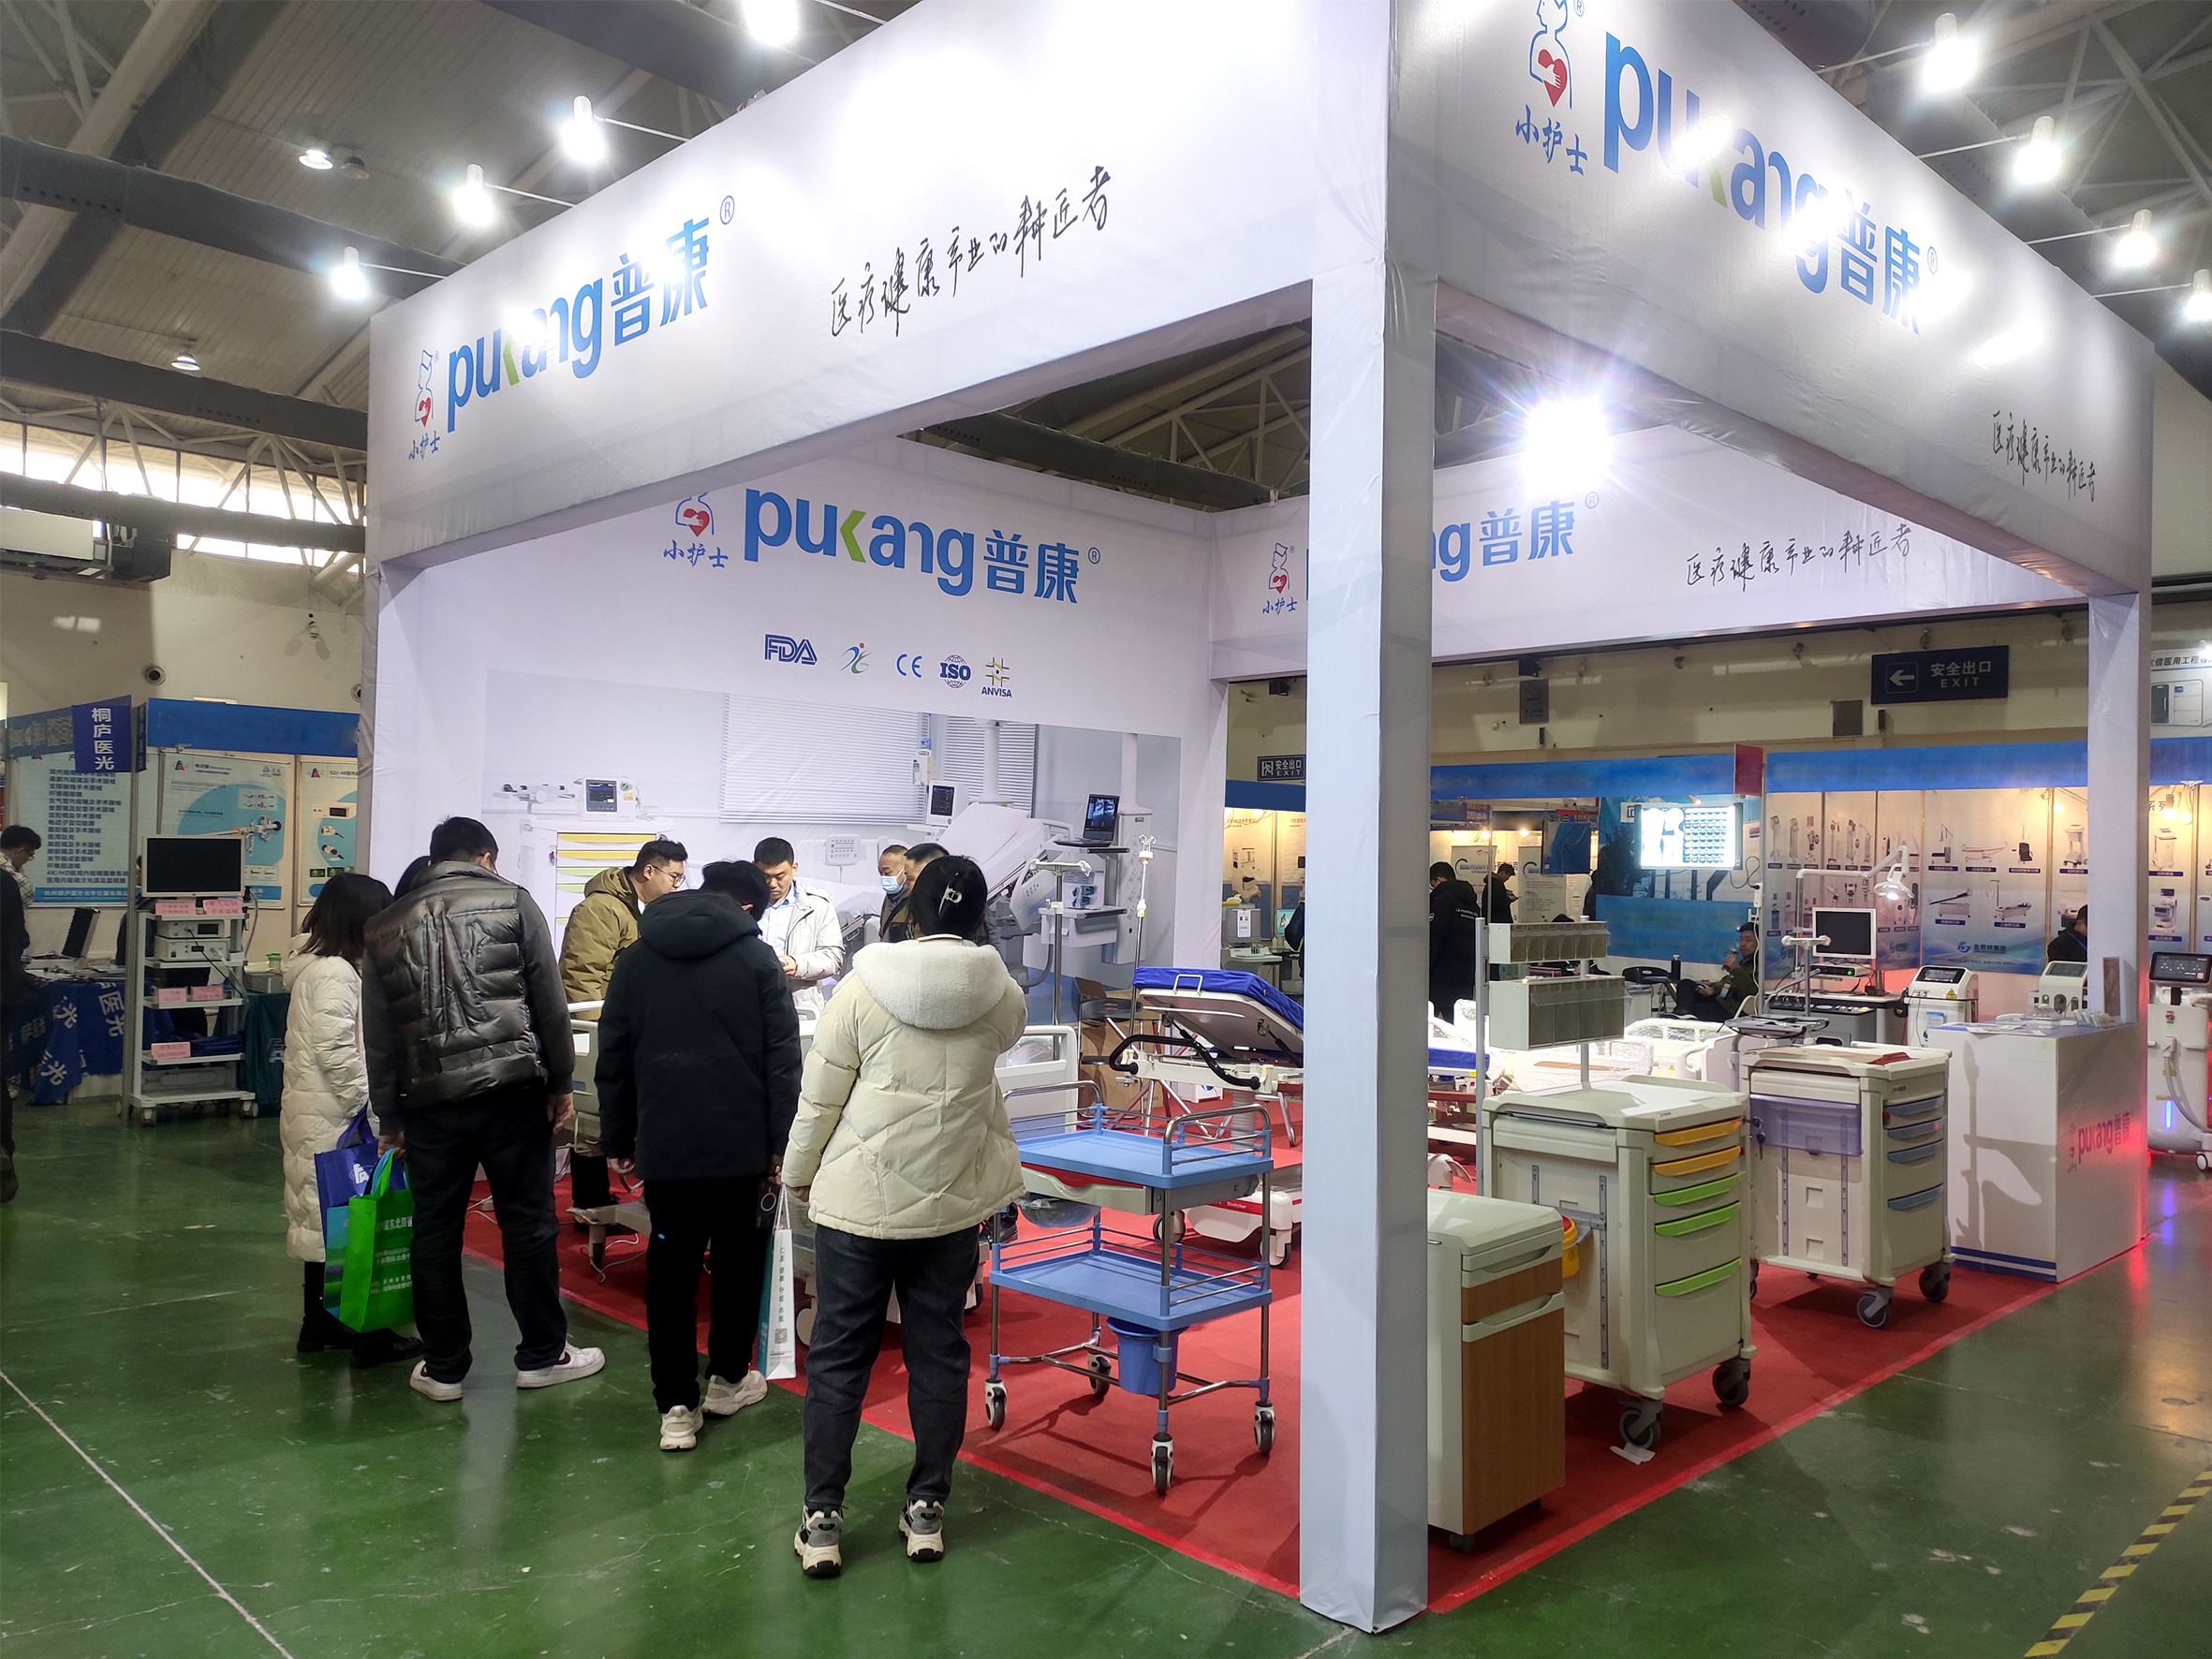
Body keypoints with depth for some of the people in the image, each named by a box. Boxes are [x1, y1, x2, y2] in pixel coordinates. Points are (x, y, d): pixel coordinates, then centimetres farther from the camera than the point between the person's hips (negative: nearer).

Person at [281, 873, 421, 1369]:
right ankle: (368, 1337, -1)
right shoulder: (333, 973, -17)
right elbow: (335, 1053, -23)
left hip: (317, 1114, 11)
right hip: (335, 1118, -11)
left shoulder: (321, 965, 15)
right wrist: (371, 1104, -18)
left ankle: (318, 1324, 27)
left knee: (321, 1217, 16)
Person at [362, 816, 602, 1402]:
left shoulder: (387, 927, 12)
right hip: (511, 1090, -3)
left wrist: (389, 1117, 18)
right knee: (528, 1223, 7)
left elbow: (378, 1036, 13)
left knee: (434, 1233, 11)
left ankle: (442, 1366, 20)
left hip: (429, 1100, 3)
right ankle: (542, 1354, 16)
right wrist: (560, 1082, 5)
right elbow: (550, 1002, -2)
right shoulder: (512, 903, 2)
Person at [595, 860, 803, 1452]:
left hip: (663, 1146, 2)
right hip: (741, 1142, -2)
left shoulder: (635, 960, 8)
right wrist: (780, 1145, -2)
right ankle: (727, 1380, 26)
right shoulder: (757, 957, -2)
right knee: (738, 1260, 15)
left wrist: (619, 1139, 16)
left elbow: (612, 1058, 10)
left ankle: (676, 1407, 6)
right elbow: (782, 1058, -6)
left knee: (669, 1270, 6)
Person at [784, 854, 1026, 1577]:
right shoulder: (1003, 997, -6)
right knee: (939, 1353, 14)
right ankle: (927, 1510, 23)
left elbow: (820, 1097, -6)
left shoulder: (863, 986, -12)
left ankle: (822, 1519, 17)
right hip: (952, 1201, 2)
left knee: (840, 1354, 10)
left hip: (858, 1199, -2)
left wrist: (800, 1174, 9)